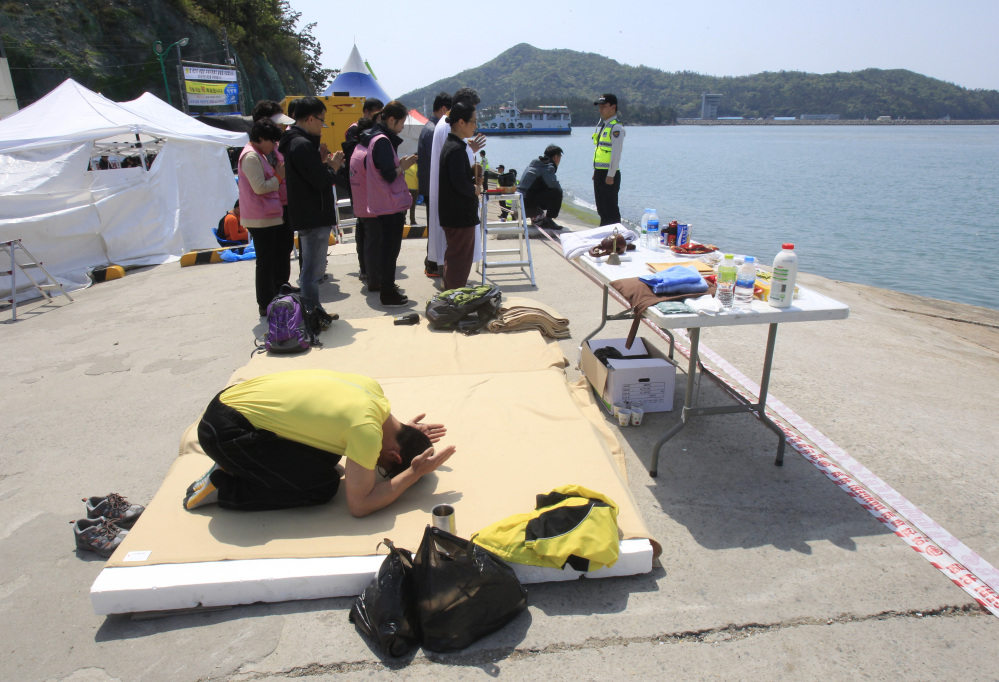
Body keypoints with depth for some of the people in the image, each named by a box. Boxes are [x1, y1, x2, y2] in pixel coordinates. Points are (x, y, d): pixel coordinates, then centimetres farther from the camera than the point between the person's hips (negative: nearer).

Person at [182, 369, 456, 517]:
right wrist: (415, 473, -14)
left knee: (325, 454, 10)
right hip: (225, 431, -8)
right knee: (323, 486, -10)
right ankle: (223, 488, 1)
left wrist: (402, 433, 8)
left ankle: (235, 467, 14)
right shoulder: (368, 429, -24)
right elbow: (359, 505, -18)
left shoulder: (372, 387, -1)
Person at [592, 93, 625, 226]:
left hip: (609, 174, -9)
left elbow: (616, 153, -17)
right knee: (601, 208, 15)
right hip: (599, 172, 9)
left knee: (610, 209, -4)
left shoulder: (616, 128, -12)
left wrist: (610, 175, -20)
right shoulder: (601, 125, 16)